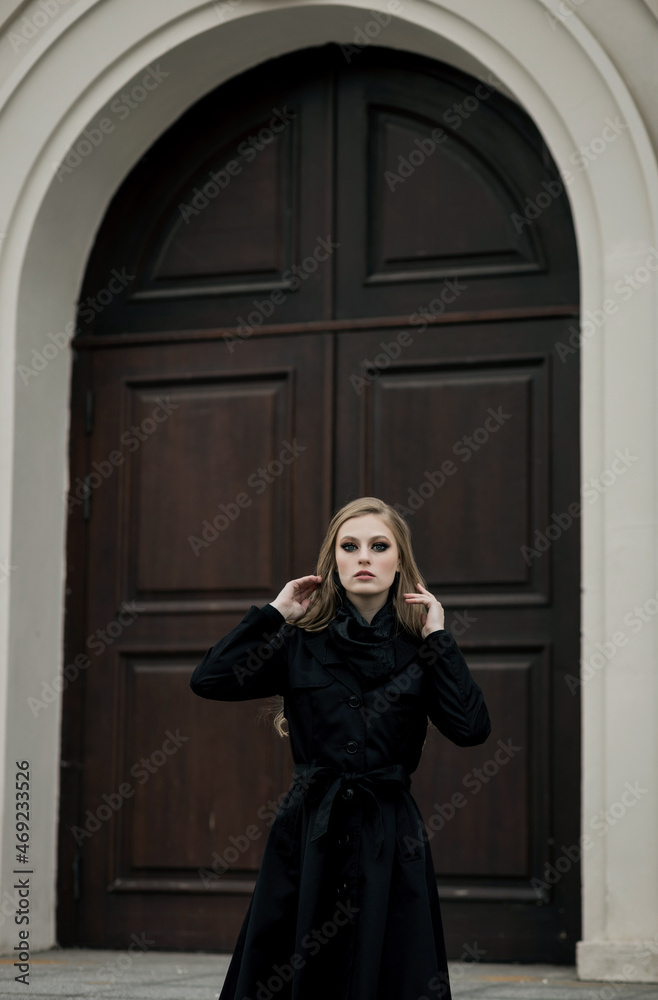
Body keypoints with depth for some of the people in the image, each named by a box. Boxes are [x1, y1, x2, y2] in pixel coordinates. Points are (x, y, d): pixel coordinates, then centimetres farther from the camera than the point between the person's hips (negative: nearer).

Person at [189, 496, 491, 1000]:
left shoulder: (419, 649, 4)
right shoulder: (300, 643, 4)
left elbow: (472, 726, -10)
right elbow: (209, 679, -8)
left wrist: (438, 637, -7)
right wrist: (276, 612, -3)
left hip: (390, 844, 0)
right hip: (309, 838, 0)